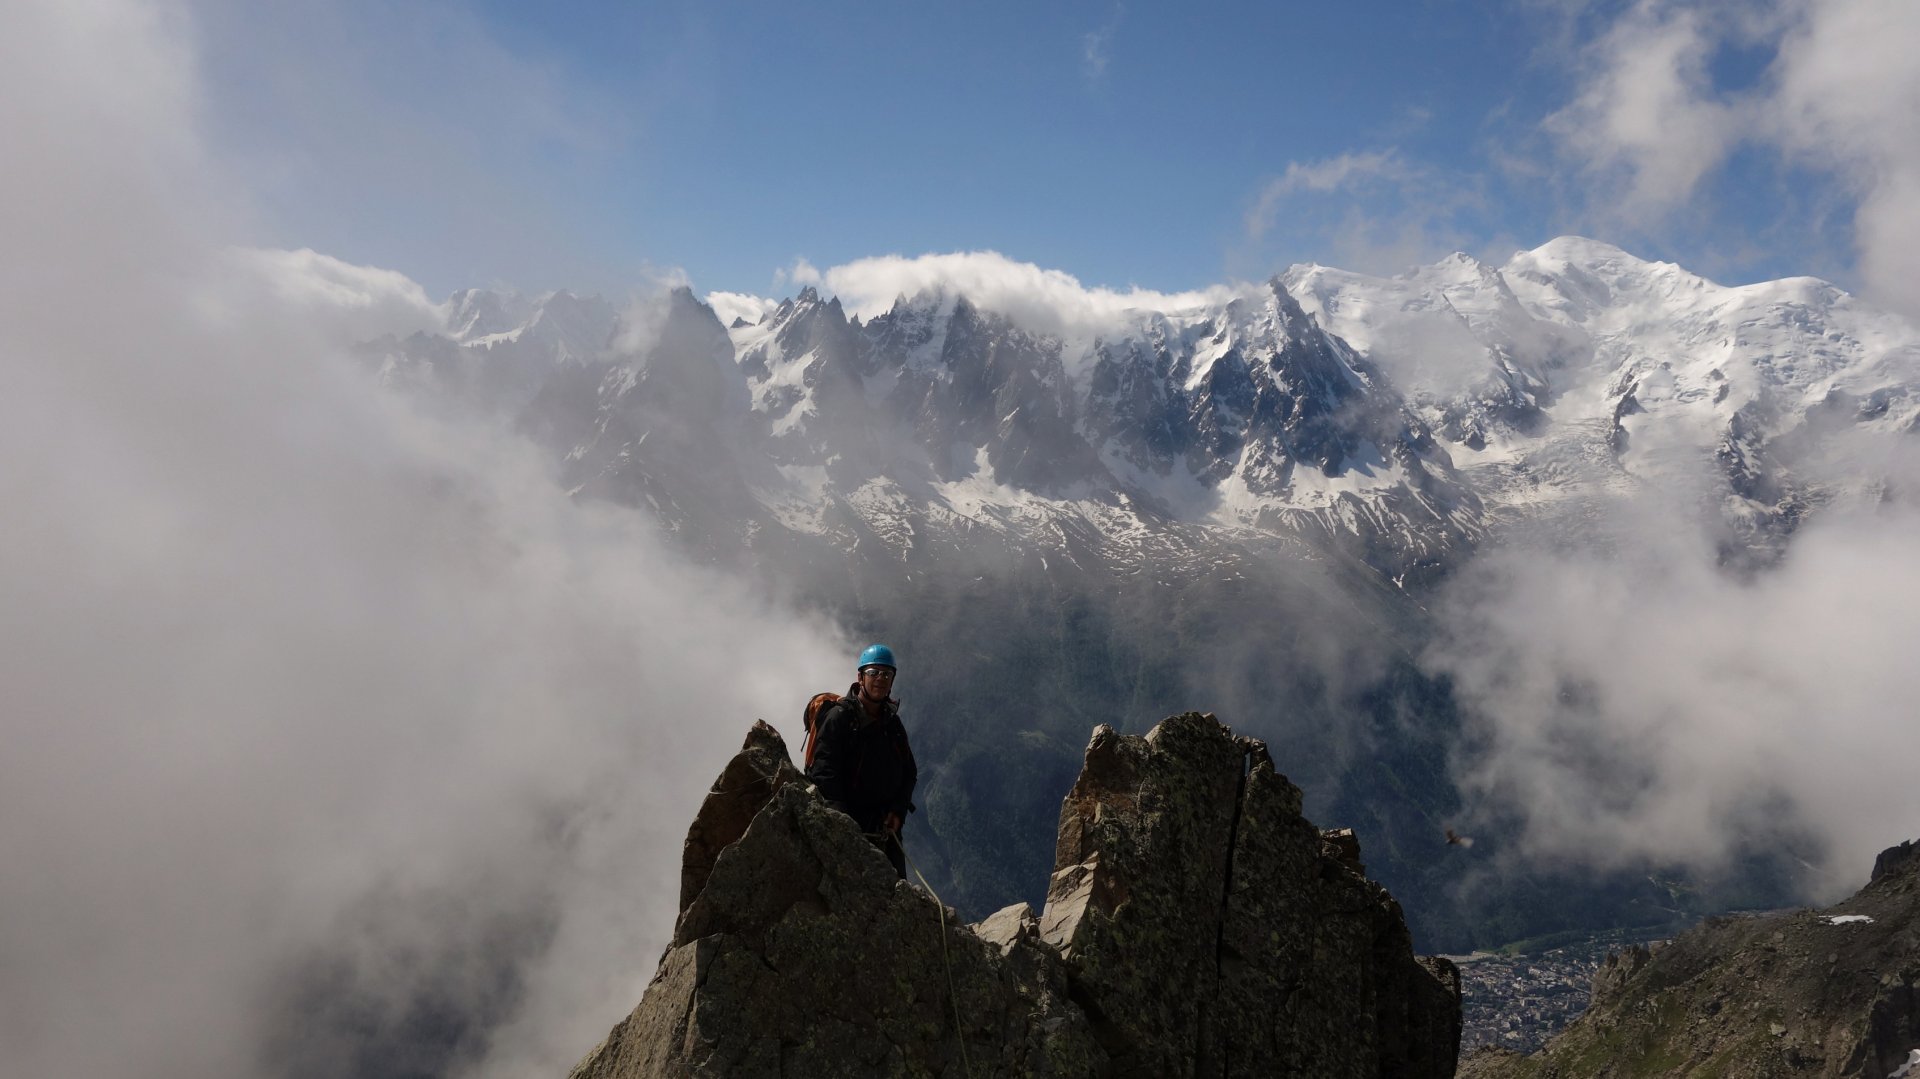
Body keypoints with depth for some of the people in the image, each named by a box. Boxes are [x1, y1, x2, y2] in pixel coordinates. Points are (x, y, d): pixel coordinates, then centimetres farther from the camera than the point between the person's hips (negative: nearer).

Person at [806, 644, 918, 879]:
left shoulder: (893, 724, 15)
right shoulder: (839, 717, -5)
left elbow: (909, 772, 17)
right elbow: (823, 771, -14)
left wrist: (898, 811, 1)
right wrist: (839, 816, -24)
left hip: (885, 826, 6)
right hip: (847, 824, -6)